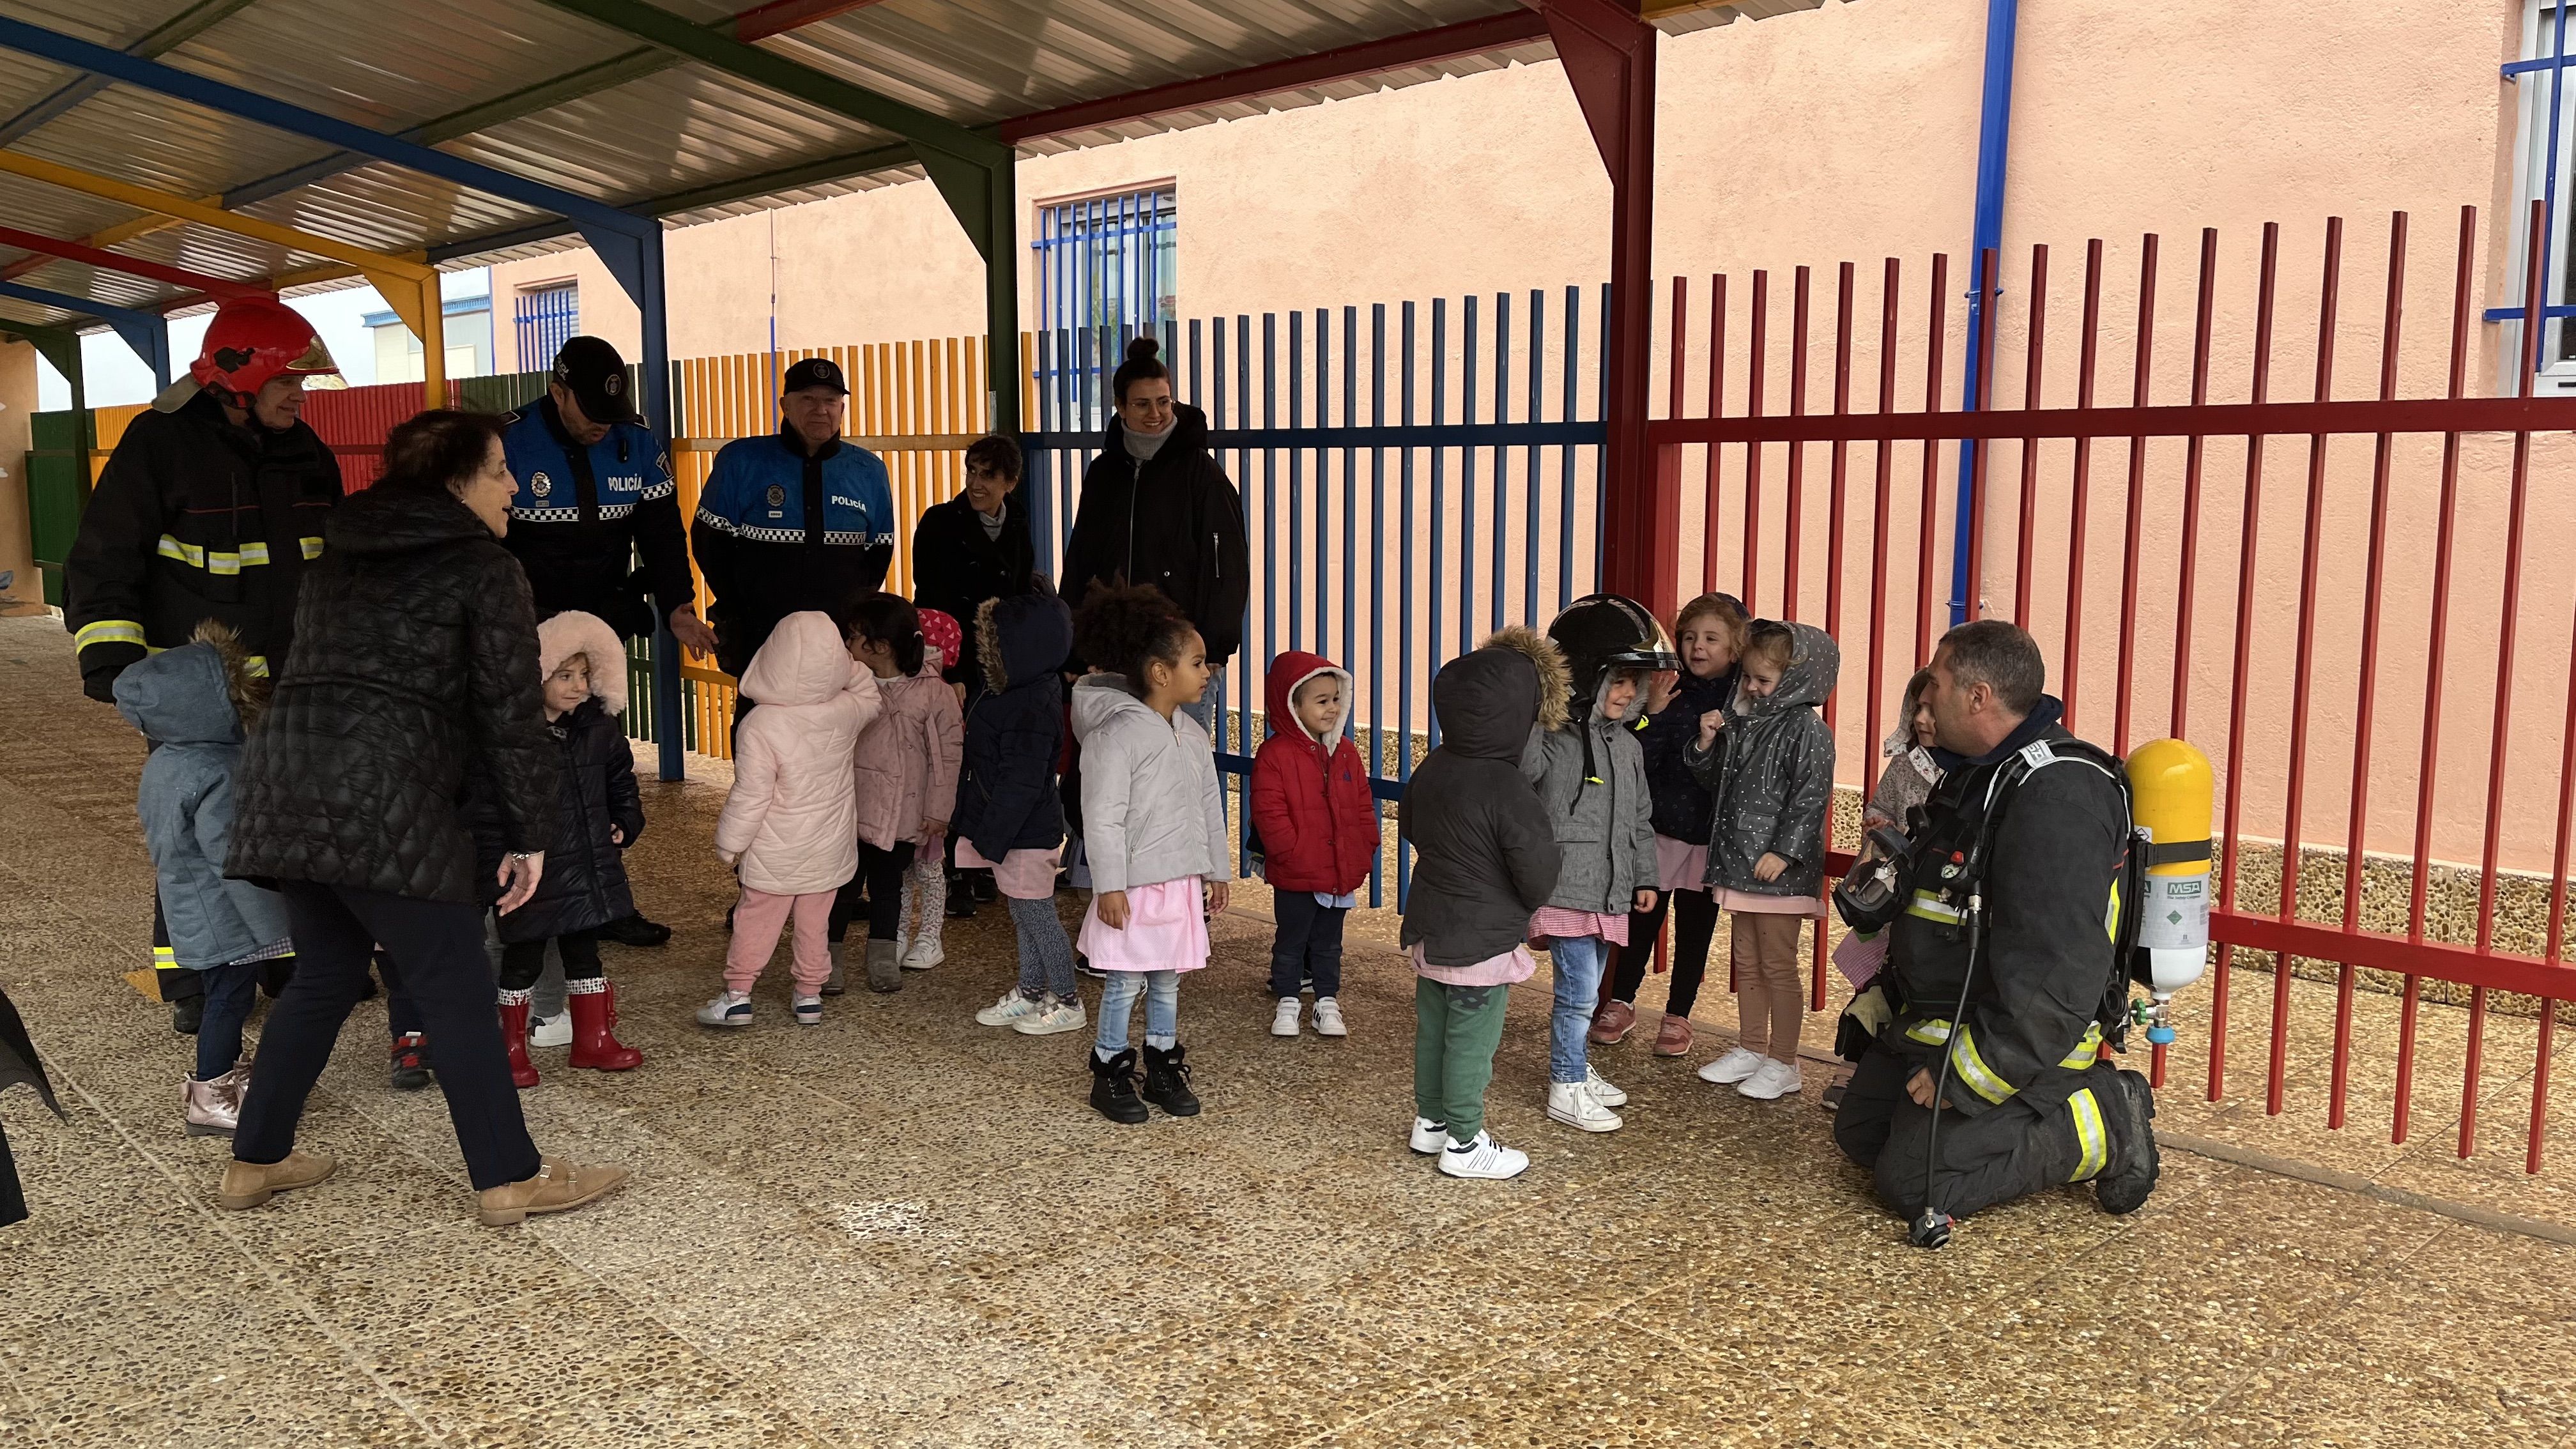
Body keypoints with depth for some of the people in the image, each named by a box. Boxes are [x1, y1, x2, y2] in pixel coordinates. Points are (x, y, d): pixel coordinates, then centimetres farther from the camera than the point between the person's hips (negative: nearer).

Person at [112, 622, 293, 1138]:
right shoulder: (217, 776, -28)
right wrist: (272, 925, -18)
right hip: (224, 918, -10)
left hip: (192, 910, 10)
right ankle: (209, 1100, 12)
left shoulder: (163, 762, 4)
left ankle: (226, 1072, 39)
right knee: (229, 998, 2)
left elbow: (158, 833, 18)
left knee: (227, 994, 23)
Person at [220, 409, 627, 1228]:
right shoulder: (486, 569, 1)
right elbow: (510, 712, -3)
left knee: (326, 974, 22)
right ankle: (510, 1180, 6)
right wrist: (530, 835, 2)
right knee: (455, 989, -1)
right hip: (384, 800, -8)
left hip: (284, 783, 8)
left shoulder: (339, 556, 23)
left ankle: (256, 1161, 30)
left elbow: (311, 668, 22)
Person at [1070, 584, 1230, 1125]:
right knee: (1125, 983, 3)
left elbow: (1210, 807, 15)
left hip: (1183, 881, 7)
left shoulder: (1193, 735, 8)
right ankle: (1110, 1073, 17)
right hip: (1135, 885, -7)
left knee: (1168, 980, 15)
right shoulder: (1117, 734, -16)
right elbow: (1102, 818, -17)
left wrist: (1215, 871, 15)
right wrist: (1110, 886, -18)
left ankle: (1163, 1068, 27)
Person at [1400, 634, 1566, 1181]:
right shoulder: (1510, 796, -25)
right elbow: (1538, 879, -21)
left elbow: (1409, 828, 16)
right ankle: (1465, 1143, 18)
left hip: (1428, 930, 8)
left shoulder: (1430, 770, -2)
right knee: (1472, 1039, 6)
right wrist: (1547, 833, 0)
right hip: (1483, 941, -8)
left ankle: (1430, 1120, 34)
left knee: (1432, 1028, 19)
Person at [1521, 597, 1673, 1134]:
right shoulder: (1556, 737, -12)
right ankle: (1566, 1088, 6)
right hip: (1566, 888, -7)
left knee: (1586, 989, 18)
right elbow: (1524, 766, -35)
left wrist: (1645, 878, 18)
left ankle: (1576, 1068, 34)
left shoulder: (1627, 745, 11)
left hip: (1609, 890, 7)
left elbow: (1641, 818, 18)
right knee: (1579, 990, -5)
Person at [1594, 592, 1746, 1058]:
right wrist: (1653, 714, -20)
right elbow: (1641, 762, -9)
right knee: (1642, 919, 8)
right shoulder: (1669, 693, -3)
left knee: (1695, 928, 11)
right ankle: (1621, 1003, 27)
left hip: (1712, 836, 0)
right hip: (1660, 830, 0)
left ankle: (1677, 1016, 26)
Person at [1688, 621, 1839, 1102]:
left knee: (1779, 966, 0)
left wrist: (1784, 851, -23)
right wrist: (1707, 743, 1)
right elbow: (1717, 782, 19)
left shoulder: (1807, 731, -12)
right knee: (1747, 962, 16)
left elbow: (1811, 798, -18)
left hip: (1781, 869, -8)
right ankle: (1750, 1050, 27)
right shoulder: (1742, 724, 12)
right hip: (1740, 863, 8)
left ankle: (1782, 1063, 10)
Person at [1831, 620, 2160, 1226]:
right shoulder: (1980, 775, 10)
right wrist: (1881, 997, 18)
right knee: (1860, 1135, 14)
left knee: (1915, 1185, -13)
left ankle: (2101, 1127, 0)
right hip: (1932, 1019, 10)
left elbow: (2060, 977, -31)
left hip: (2009, 1039, -10)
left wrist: (1966, 1074, -26)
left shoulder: (2056, 796, -26)